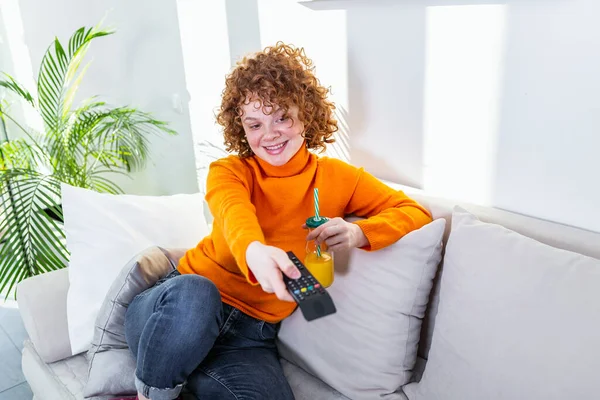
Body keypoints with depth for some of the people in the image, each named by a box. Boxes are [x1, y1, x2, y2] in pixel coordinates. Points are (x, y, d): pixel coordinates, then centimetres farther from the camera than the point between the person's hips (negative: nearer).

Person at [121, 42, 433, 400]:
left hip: (251, 334, 1)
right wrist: (253, 250, -46)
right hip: (184, 303, 0)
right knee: (194, 293, -36)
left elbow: (416, 213, 2)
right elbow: (233, 211, -22)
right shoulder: (229, 171, 2)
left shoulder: (338, 178, 6)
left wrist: (359, 233, -19)